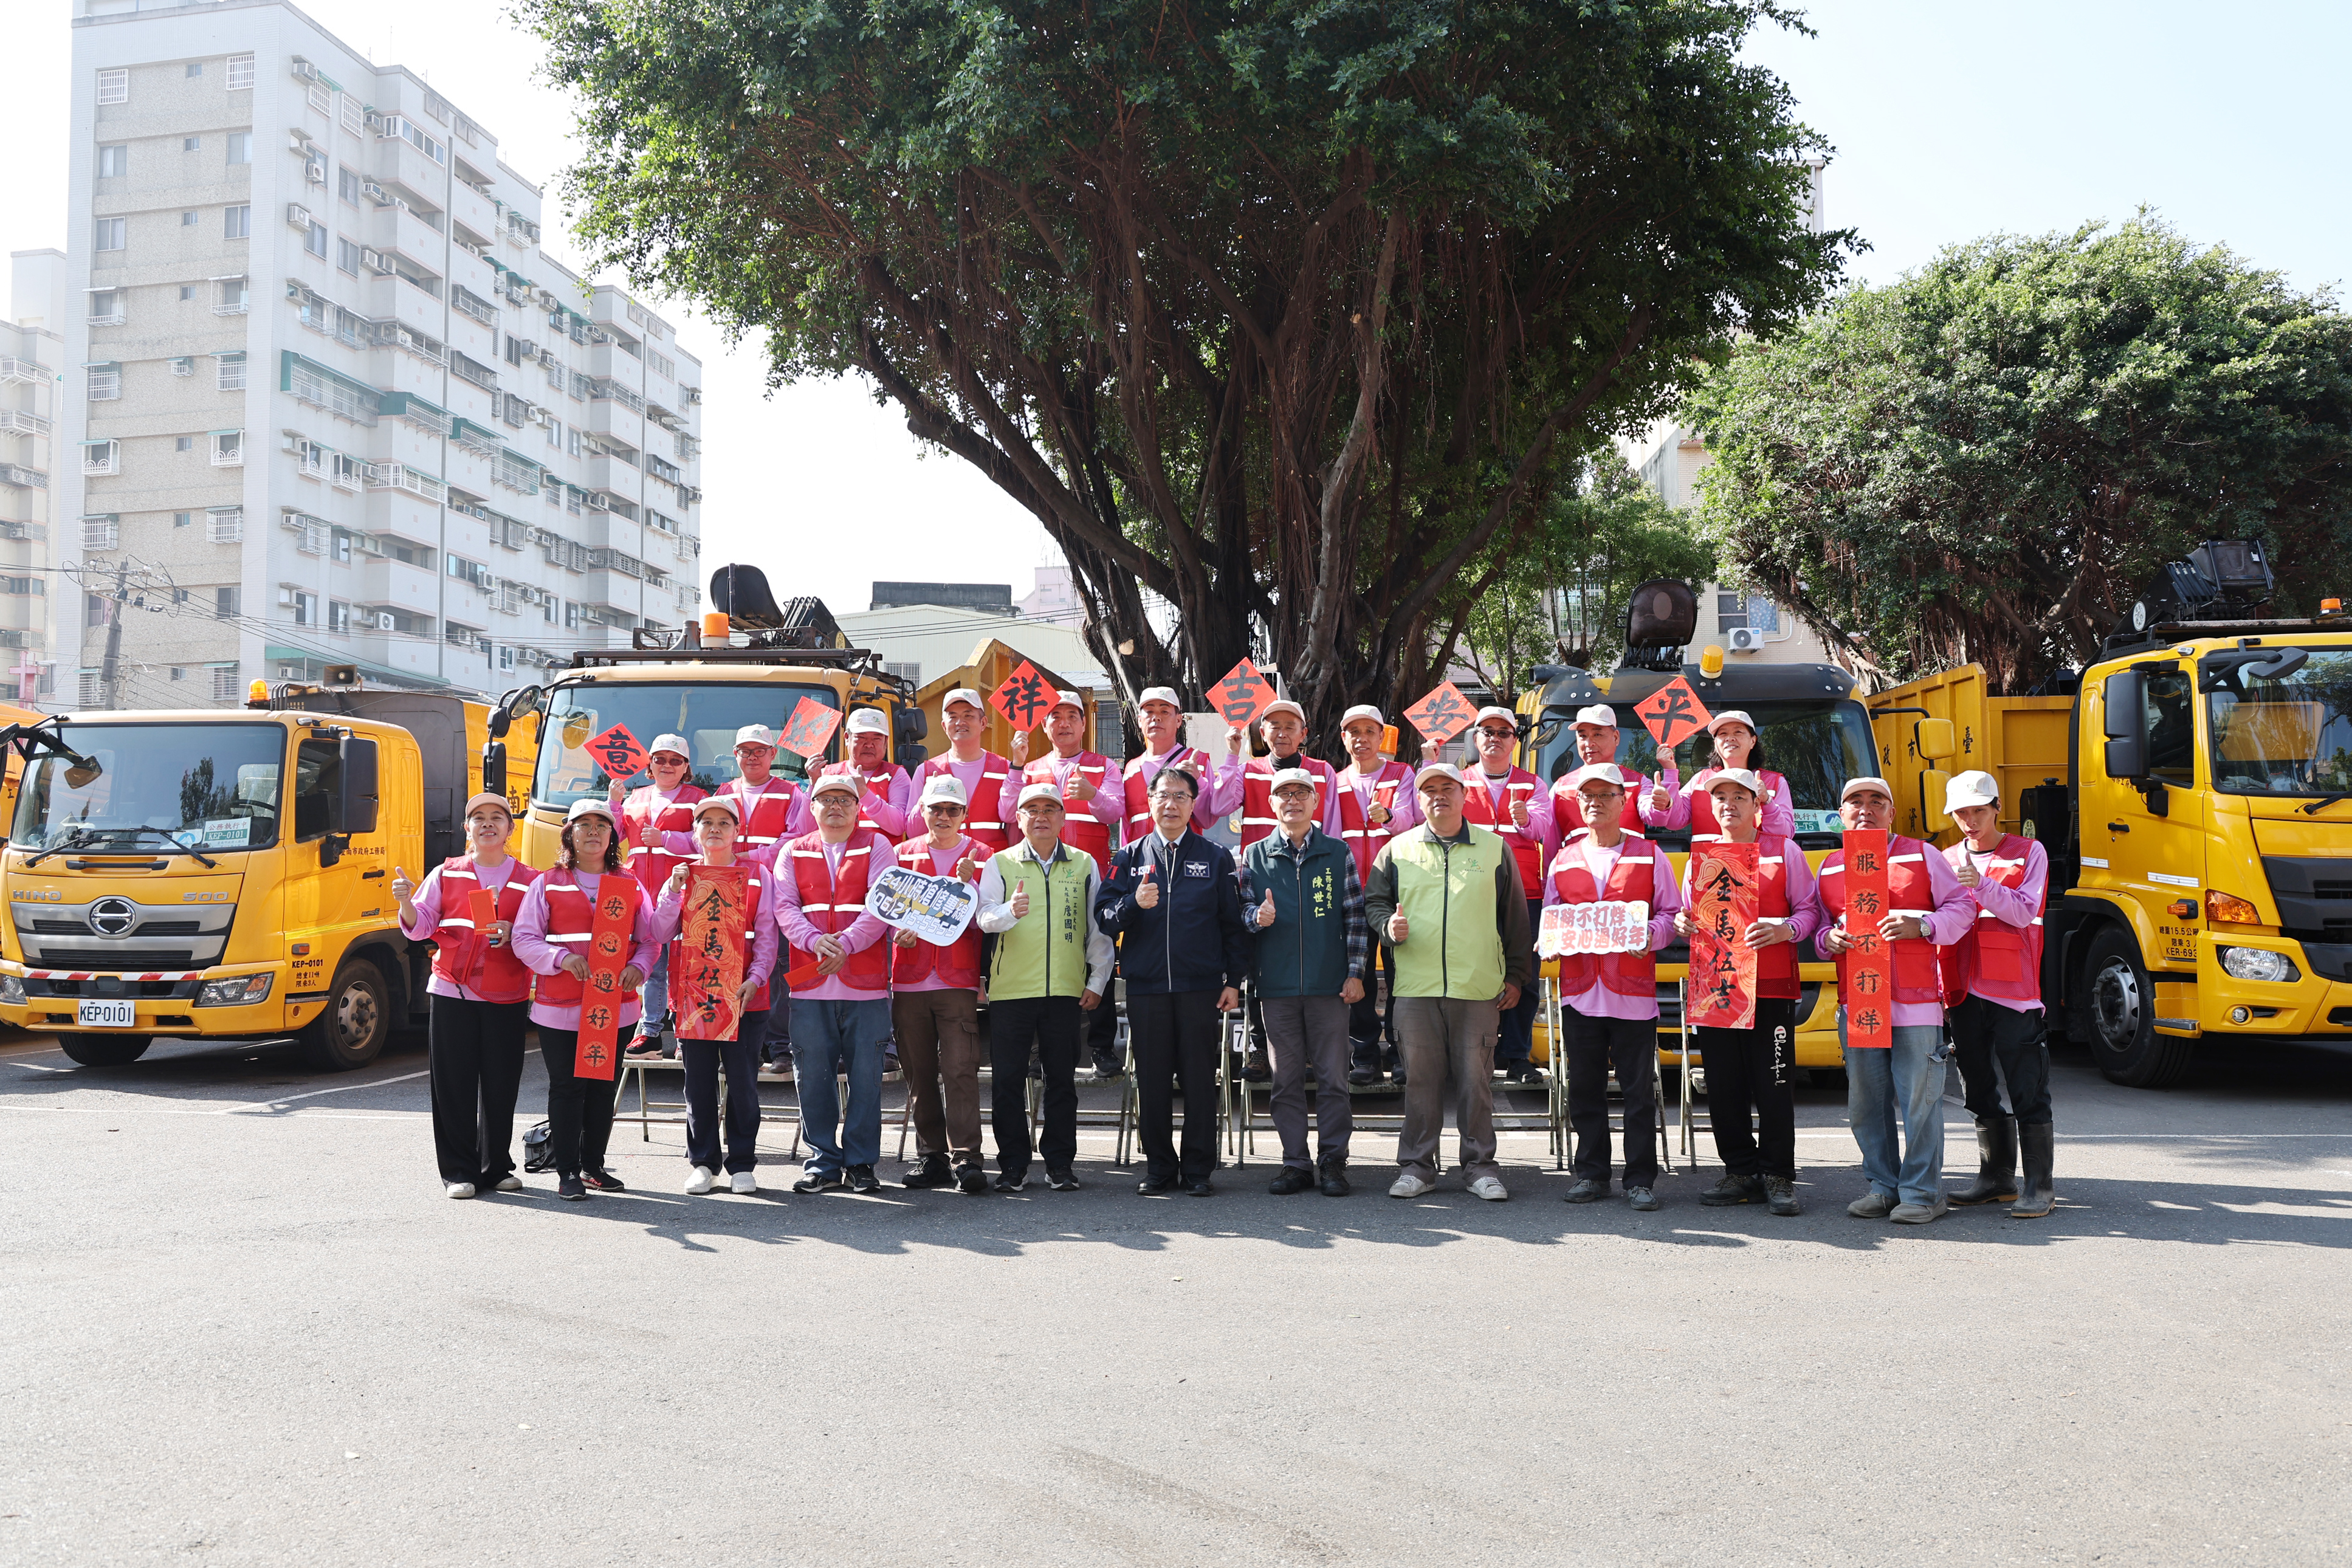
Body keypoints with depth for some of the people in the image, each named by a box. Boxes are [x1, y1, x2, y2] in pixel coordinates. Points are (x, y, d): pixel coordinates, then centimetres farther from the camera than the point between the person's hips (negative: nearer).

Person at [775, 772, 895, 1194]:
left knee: (865, 1074, 1)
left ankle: (860, 1162, 12)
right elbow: (785, 906, 1)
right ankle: (823, 1162, 14)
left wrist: (847, 943, -18)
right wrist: (814, 940, -18)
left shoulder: (876, 846, 6)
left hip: (865, 980, -2)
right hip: (809, 981, 2)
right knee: (812, 1074, 3)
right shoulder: (793, 852, 13)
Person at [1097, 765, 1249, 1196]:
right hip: (1146, 986, 1)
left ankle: (1198, 1168, 11)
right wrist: (1133, 904, -17)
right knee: (1151, 1078, 5)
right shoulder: (1129, 857, 10)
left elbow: (1232, 923, 7)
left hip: (1200, 986, -1)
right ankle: (1159, 1164, 16)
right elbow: (1103, 915, 3)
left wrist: (1234, 980, 2)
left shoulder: (1216, 858, 8)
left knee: (1200, 1078, 1)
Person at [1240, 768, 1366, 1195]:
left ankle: (1333, 1161, 9)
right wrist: (1257, 916, -12)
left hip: (1330, 984, -1)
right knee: (1286, 1080, 5)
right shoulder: (1255, 856, 8)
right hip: (1277, 984, 1)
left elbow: (1355, 916, 6)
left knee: (1333, 1077, 0)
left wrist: (1356, 973, 0)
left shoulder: (1338, 853, 7)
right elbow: (1242, 911, 11)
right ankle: (1296, 1164, 13)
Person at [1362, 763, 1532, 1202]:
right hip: (1415, 986, 1)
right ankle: (1416, 1166, 14)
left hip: (1479, 987, 0)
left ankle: (1481, 1166, 13)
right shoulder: (1397, 850, 9)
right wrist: (1389, 925, -8)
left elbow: (1515, 916, 10)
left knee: (1476, 1078, 2)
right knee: (1420, 1078, 4)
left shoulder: (1494, 848, 8)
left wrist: (1516, 977, 8)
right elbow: (1374, 901, 14)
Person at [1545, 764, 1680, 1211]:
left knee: (1639, 1090, -1)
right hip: (1580, 989, 3)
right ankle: (1591, 1173, 17)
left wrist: (1650, 935, -16)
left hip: (1633, 991, -3)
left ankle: (1640, 1178, 7)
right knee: (1585, 1089, 7)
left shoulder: (1648, 855, 6)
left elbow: (1671, 913, 3)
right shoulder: (1564, 860, 13)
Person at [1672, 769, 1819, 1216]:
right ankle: (1741, 1172, 16)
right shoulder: (1699, 857, 15)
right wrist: (1682, 924, -1)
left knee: (1773, 1085, -3)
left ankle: (1778, 1176, 6)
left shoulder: (1784, 851, 5)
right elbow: (1688, 916, 22)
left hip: (1771, 988, -3)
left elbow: (1810, 910, 4)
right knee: (1724, 1086, 5)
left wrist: (1786, 930, -15)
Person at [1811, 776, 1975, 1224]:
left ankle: (1922, 1193, 6)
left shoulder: (1921, 856, 5)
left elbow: (1962, 908, 4)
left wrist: (1922, 926, -13)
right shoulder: (1829, 867, 14)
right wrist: (1829, 939, -2)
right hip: (1855, 1003, 4)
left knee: (1919, 1099, -3)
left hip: (1916, 1001, -3)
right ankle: (1883, 1186, 19)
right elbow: (1817, 922, 21)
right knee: (1866, 1103, 7)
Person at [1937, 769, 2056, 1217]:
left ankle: (2039, 1184, 1)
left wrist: (1981, 884, -22)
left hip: (2014, 990, -5)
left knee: (2027, 1091, -5)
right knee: (1981, 1090, 11)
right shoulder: (1948, 860, 13)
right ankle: (1996, 1176, 21)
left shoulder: (2028, 853, 1)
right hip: (1965, 990, 5)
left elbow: (2024, 913, -10)